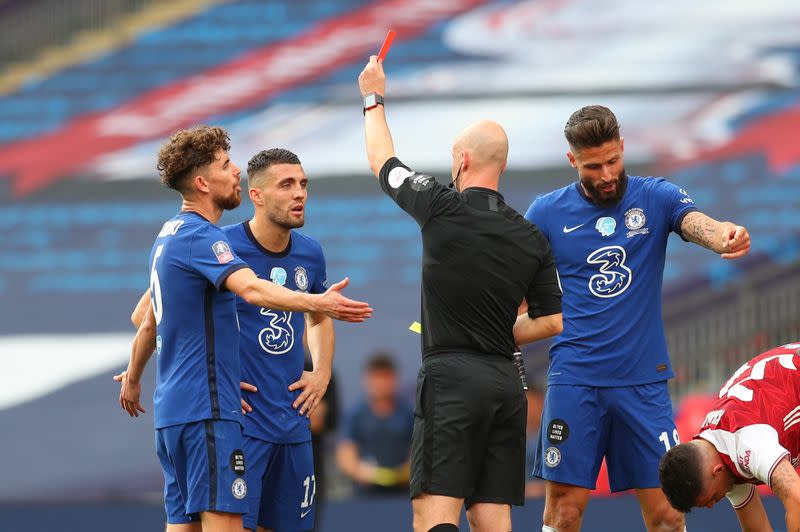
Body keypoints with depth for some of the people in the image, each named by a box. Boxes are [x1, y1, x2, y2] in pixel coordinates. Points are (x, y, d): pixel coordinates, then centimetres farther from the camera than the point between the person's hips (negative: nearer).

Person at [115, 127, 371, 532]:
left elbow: (148, 321, 31)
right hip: (206, 407, -10)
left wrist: (132, 378, 45)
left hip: (172, 407, 10)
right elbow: (251, 288, -32)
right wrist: (316, 303, -44)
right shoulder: (200, 237, -13)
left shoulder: (169, 235, 18)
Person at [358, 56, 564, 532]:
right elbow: (552, 321, 13)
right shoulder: (533, 239, 8)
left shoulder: (443, 208, -5)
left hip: (450, 379, -6)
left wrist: (373, 99, 29)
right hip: (506, 381, 6)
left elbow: (383, 162, 12)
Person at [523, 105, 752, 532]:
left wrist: (723, 234, -41)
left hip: (643, 380, 1)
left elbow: (698, 224, -18)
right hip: (574, 380, -1)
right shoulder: (547, 213, 3)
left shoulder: (656, 197, 2)